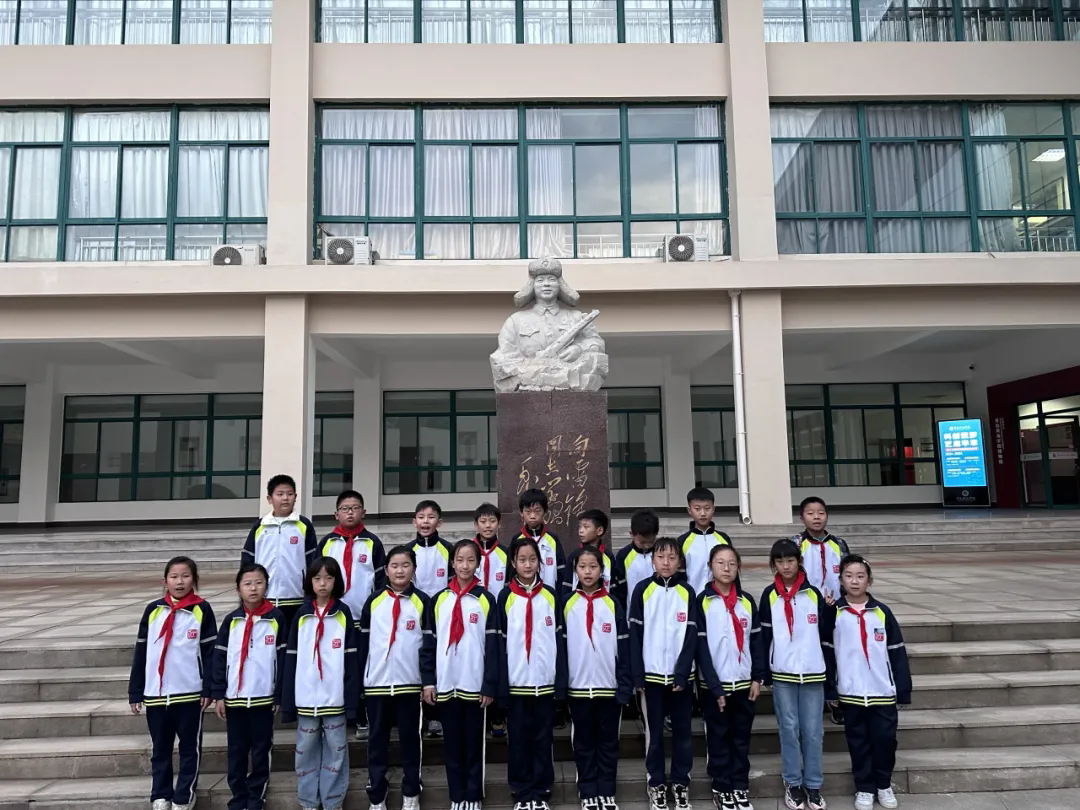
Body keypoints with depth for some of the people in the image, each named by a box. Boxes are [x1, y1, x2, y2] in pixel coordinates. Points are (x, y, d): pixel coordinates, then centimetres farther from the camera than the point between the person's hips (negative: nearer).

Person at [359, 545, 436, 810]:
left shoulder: (423, 602, -1)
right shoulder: (373, 601, 4)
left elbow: (429, 644, -2)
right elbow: (363, 643, 7)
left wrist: (429, 681, -7)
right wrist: (358, 679, 5)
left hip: (410, 683, -1)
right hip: (376, 684, 1)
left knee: (410, 738, 9)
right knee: (377, 740, 8)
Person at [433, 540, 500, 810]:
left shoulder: (486, 600, -1)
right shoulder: (440, 599, 5)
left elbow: (492, 646, -2)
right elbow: (430, 642, 7)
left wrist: (490, 686, -8)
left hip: (474, 684, -2)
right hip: (446, 684, 2)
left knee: (474, 744, 6)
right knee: (452, 745, 9)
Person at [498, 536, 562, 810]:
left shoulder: (551, 595, 4)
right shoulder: (505, 597, 0)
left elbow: (559, 639, 5)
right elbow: (499, 642, -1)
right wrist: (500, 683, -7)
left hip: (545, 681, 1)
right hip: (516, 682, -1)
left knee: (543, 739, 8)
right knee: (518, 739, 7)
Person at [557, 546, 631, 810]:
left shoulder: (613, 604, -1)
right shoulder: (566, 604, -1)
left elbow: (624, 647, 0)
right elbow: (560, 646, 0)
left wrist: (625, 685, -5)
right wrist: (560, 684, -4)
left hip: (609, 686, 0)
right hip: (578, 687, 0)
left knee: (608, 742, 10)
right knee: (584, 743, 10)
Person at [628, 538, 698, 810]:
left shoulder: (687, 592, 0)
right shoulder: (642, 590, -2)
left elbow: (691, 636, -2)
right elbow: (635, 635, -2)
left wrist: (682, 674, -10)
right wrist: (637, 674, -6)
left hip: (680, 675, 1)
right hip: (652, 674, 0)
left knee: (682, 731, 9)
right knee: (654, 732, 9)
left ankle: (681, 783, 22)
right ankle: (656, 783, 21)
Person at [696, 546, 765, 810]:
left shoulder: (747, 601, 6)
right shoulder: (702, 602, -7)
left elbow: (756, 642, 8)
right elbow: (700, 647, -9)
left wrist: (757, 677, 0)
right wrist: (715, 686, -13)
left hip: (744, 682, 3)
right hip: (715, 684, -3)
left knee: (741, 738, 12)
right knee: (718, 739, 7)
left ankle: (741, 787, 23)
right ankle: (722, 788, 19)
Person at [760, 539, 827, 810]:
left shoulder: (814, 594, 2)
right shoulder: (769, 595, 2)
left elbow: (825, 634, 6)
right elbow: (764, 636, 4)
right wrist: (764, 673, 1)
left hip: (813, 673, 0)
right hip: (782, 674, 0)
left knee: (813, 731, 4)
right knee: (789, 729, 4)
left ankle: (814, 785, 16)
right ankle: (793, 783, 16)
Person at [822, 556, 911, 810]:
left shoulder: (882, 612, -1)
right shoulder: (834, 614, -2)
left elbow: (897, 653, 2)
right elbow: (827, 652, 1)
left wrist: (904, 690, 1)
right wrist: (830, 690, -1)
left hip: (883, 691, 0)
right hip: (851, 693, 0)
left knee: (885, 739, 7)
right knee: (858, 741, 9)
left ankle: (884, 784, 29)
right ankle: (864, 788, 24)